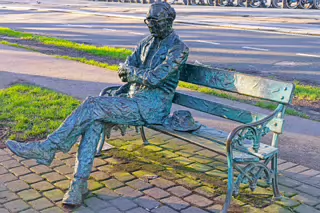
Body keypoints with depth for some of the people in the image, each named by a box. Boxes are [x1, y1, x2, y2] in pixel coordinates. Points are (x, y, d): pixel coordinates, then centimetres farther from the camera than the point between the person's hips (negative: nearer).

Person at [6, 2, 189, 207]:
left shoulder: (179, 48, -8)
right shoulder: (148, 42, 18)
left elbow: (155, 78, -19)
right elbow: (125, 69, 12)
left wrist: (132, 71, -3)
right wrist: (140, 73, -8)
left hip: (152, 106, -7)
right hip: (135, 99, 7)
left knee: (93, 105, -24)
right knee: (94, 120, -21)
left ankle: (48, 148, -19)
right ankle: (80, 183, -23)